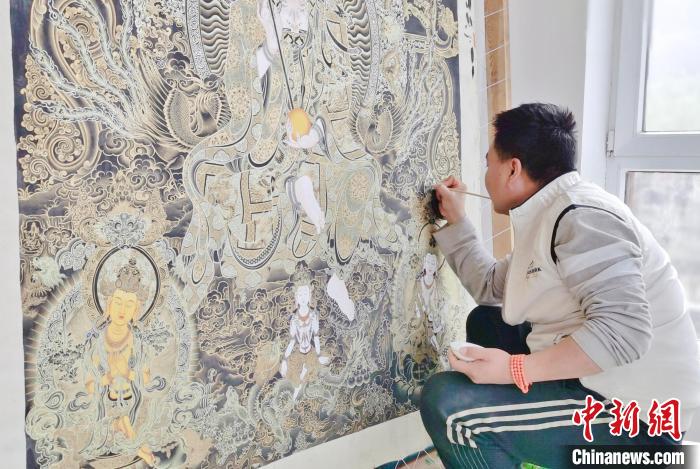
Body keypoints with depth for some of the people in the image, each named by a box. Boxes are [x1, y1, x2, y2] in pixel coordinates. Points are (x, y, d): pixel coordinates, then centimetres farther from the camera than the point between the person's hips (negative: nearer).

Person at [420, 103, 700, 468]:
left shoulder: (580, 215, -21)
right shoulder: (546, 218, 11)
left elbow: (623, 331, -32)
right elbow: (490, 287, 20)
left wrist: (515, 369, -31)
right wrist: (454, 220, 24)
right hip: (590, 380, 10)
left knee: (445, 401, -22)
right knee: (485, 322, 22)